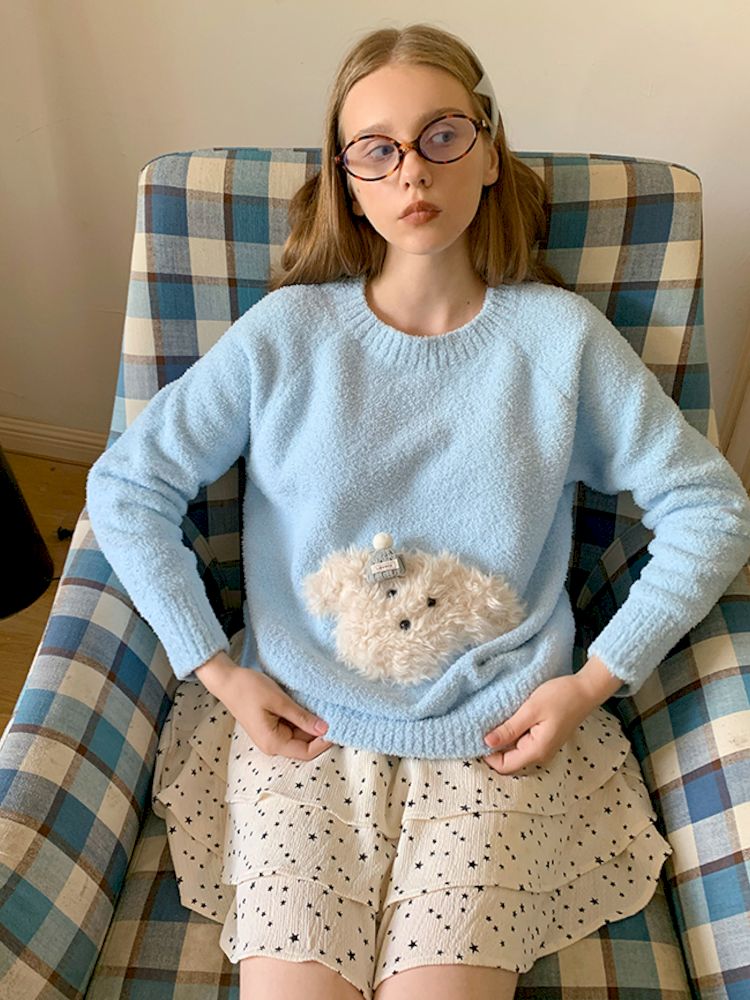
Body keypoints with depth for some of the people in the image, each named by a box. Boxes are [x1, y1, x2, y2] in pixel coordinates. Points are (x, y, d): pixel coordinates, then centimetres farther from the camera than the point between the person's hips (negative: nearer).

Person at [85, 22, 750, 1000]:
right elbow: (125, 487, 0)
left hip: (498, 740, 1)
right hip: (299, 728, 1)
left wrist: (594, 682, -5)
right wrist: (218, 672, -5)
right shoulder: (287, 331, -2)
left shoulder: (561, 335, -2)